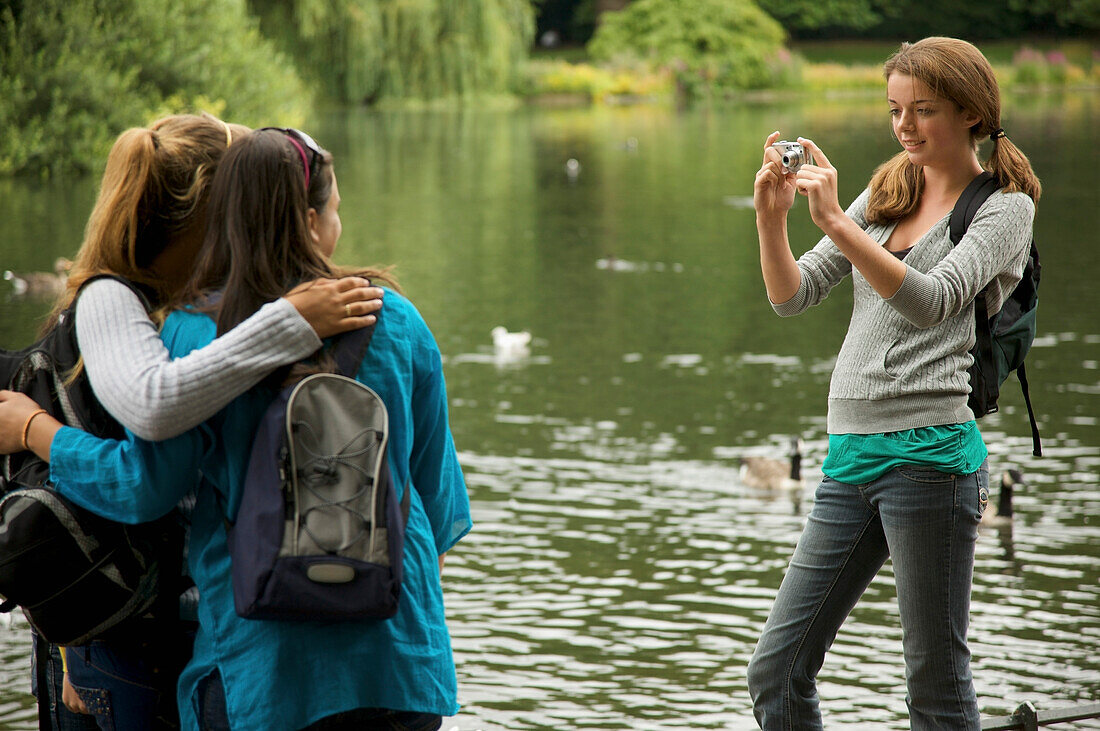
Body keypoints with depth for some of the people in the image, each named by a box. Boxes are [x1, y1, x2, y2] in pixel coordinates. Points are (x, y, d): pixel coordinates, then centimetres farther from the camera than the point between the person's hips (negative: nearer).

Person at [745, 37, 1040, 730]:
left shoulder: (1004, 206, 0)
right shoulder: (888, 194, 18)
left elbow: (930, 300, -18)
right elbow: (793, 296, 13)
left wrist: (836, 221, -24)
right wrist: (773, 217, -4)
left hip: (929, 451, -6)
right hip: (851, 455, 6)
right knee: (777, 670, 4)